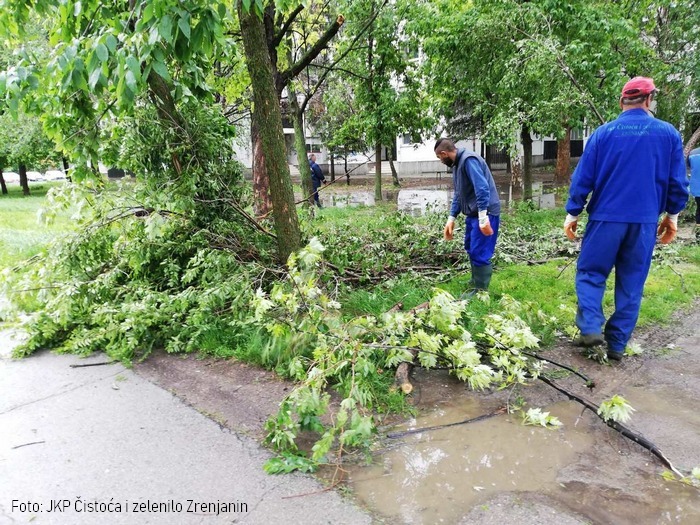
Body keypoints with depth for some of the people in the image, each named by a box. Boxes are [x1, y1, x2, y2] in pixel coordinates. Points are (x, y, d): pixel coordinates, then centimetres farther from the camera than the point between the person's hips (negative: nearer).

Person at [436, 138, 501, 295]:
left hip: (485, 213, -10)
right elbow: (458, 194, 20)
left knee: (479, 253, -6)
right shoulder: (457, 164, 13)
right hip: (472, 213, 10)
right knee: (471, 249, 19)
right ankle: (476, 282, 35)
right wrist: (451, 218, 15)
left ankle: (480, 291, 4)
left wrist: (483, 218, -32)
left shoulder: (469, 160, -19)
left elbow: (482, 188, -28)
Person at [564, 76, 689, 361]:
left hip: (606, 218, -2)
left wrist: (572, 213, 5)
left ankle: (591, 328, -9)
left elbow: (583, 177, -2)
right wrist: (672, 215, 19)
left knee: (590, 273, 9)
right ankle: (617, 344, 13)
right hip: (644, 220, 2)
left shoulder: (603, 133, -2)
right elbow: (678, 181, 7)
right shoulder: (668, 133, 3)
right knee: (631, 284, 9)